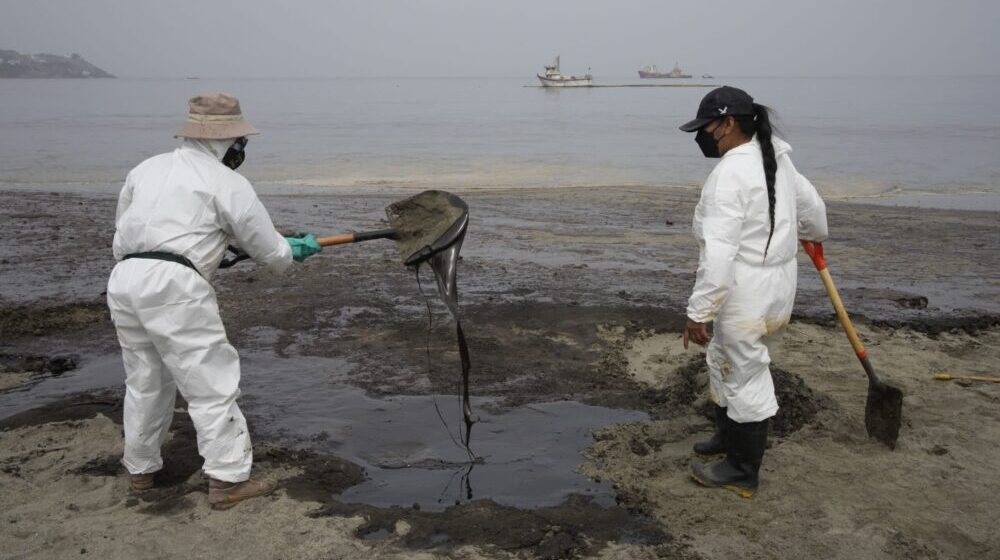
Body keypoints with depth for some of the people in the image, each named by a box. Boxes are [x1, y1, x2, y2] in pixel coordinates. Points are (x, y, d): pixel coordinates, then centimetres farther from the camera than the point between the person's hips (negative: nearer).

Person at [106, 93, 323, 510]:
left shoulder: (147, 168, 19)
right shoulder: (226, 182, 0)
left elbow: (122, 227, 23)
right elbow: (267, 247, 4)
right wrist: (294, 250, 24)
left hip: (124, 279, 7)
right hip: (173, 286, -7)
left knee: (145, 379, 21)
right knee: (212, 381, 0)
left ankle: (140, 469, 34)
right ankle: (228, 479, 2)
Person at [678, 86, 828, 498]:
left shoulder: (730, 174, -21)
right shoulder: (775, 159, 9)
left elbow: (718, 252, -26)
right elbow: (812, 205, 24)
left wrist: (699, 312, -23)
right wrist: (814, 233, 46)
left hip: (747, 293, -10)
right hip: (774, 282, 10)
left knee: (745, 375, 4)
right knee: (724, 360, 25)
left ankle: (742, 471, 20)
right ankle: (728, 437, 43)